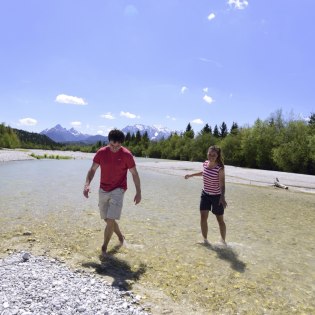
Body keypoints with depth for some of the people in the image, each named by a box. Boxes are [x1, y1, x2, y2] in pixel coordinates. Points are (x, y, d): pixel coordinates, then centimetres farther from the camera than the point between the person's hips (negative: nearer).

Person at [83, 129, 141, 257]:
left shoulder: (126, 155, -12)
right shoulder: (101, 152, -5)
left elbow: (134, 174, -4)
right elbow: (92, 170, 2)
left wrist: (138, 192, -4)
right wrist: (87, 184, -14)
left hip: (118, 190, -4)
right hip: (103, 190, 4)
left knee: (110, 220, -11)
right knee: (107, 219, 15)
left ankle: (104, 248, 9)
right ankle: (120, 236, 40)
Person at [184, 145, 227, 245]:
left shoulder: (220, 168, -21)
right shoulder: (205, 163, -4)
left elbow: (222, 184, -26)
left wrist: (222, 197, -40)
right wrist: (191, 175, 26)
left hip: (216, 196, -5)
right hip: (205, 194, 5)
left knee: (220, 220, 9)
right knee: (203, 217, 0)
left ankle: (223, 241, 28)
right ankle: (205, 240, 16)